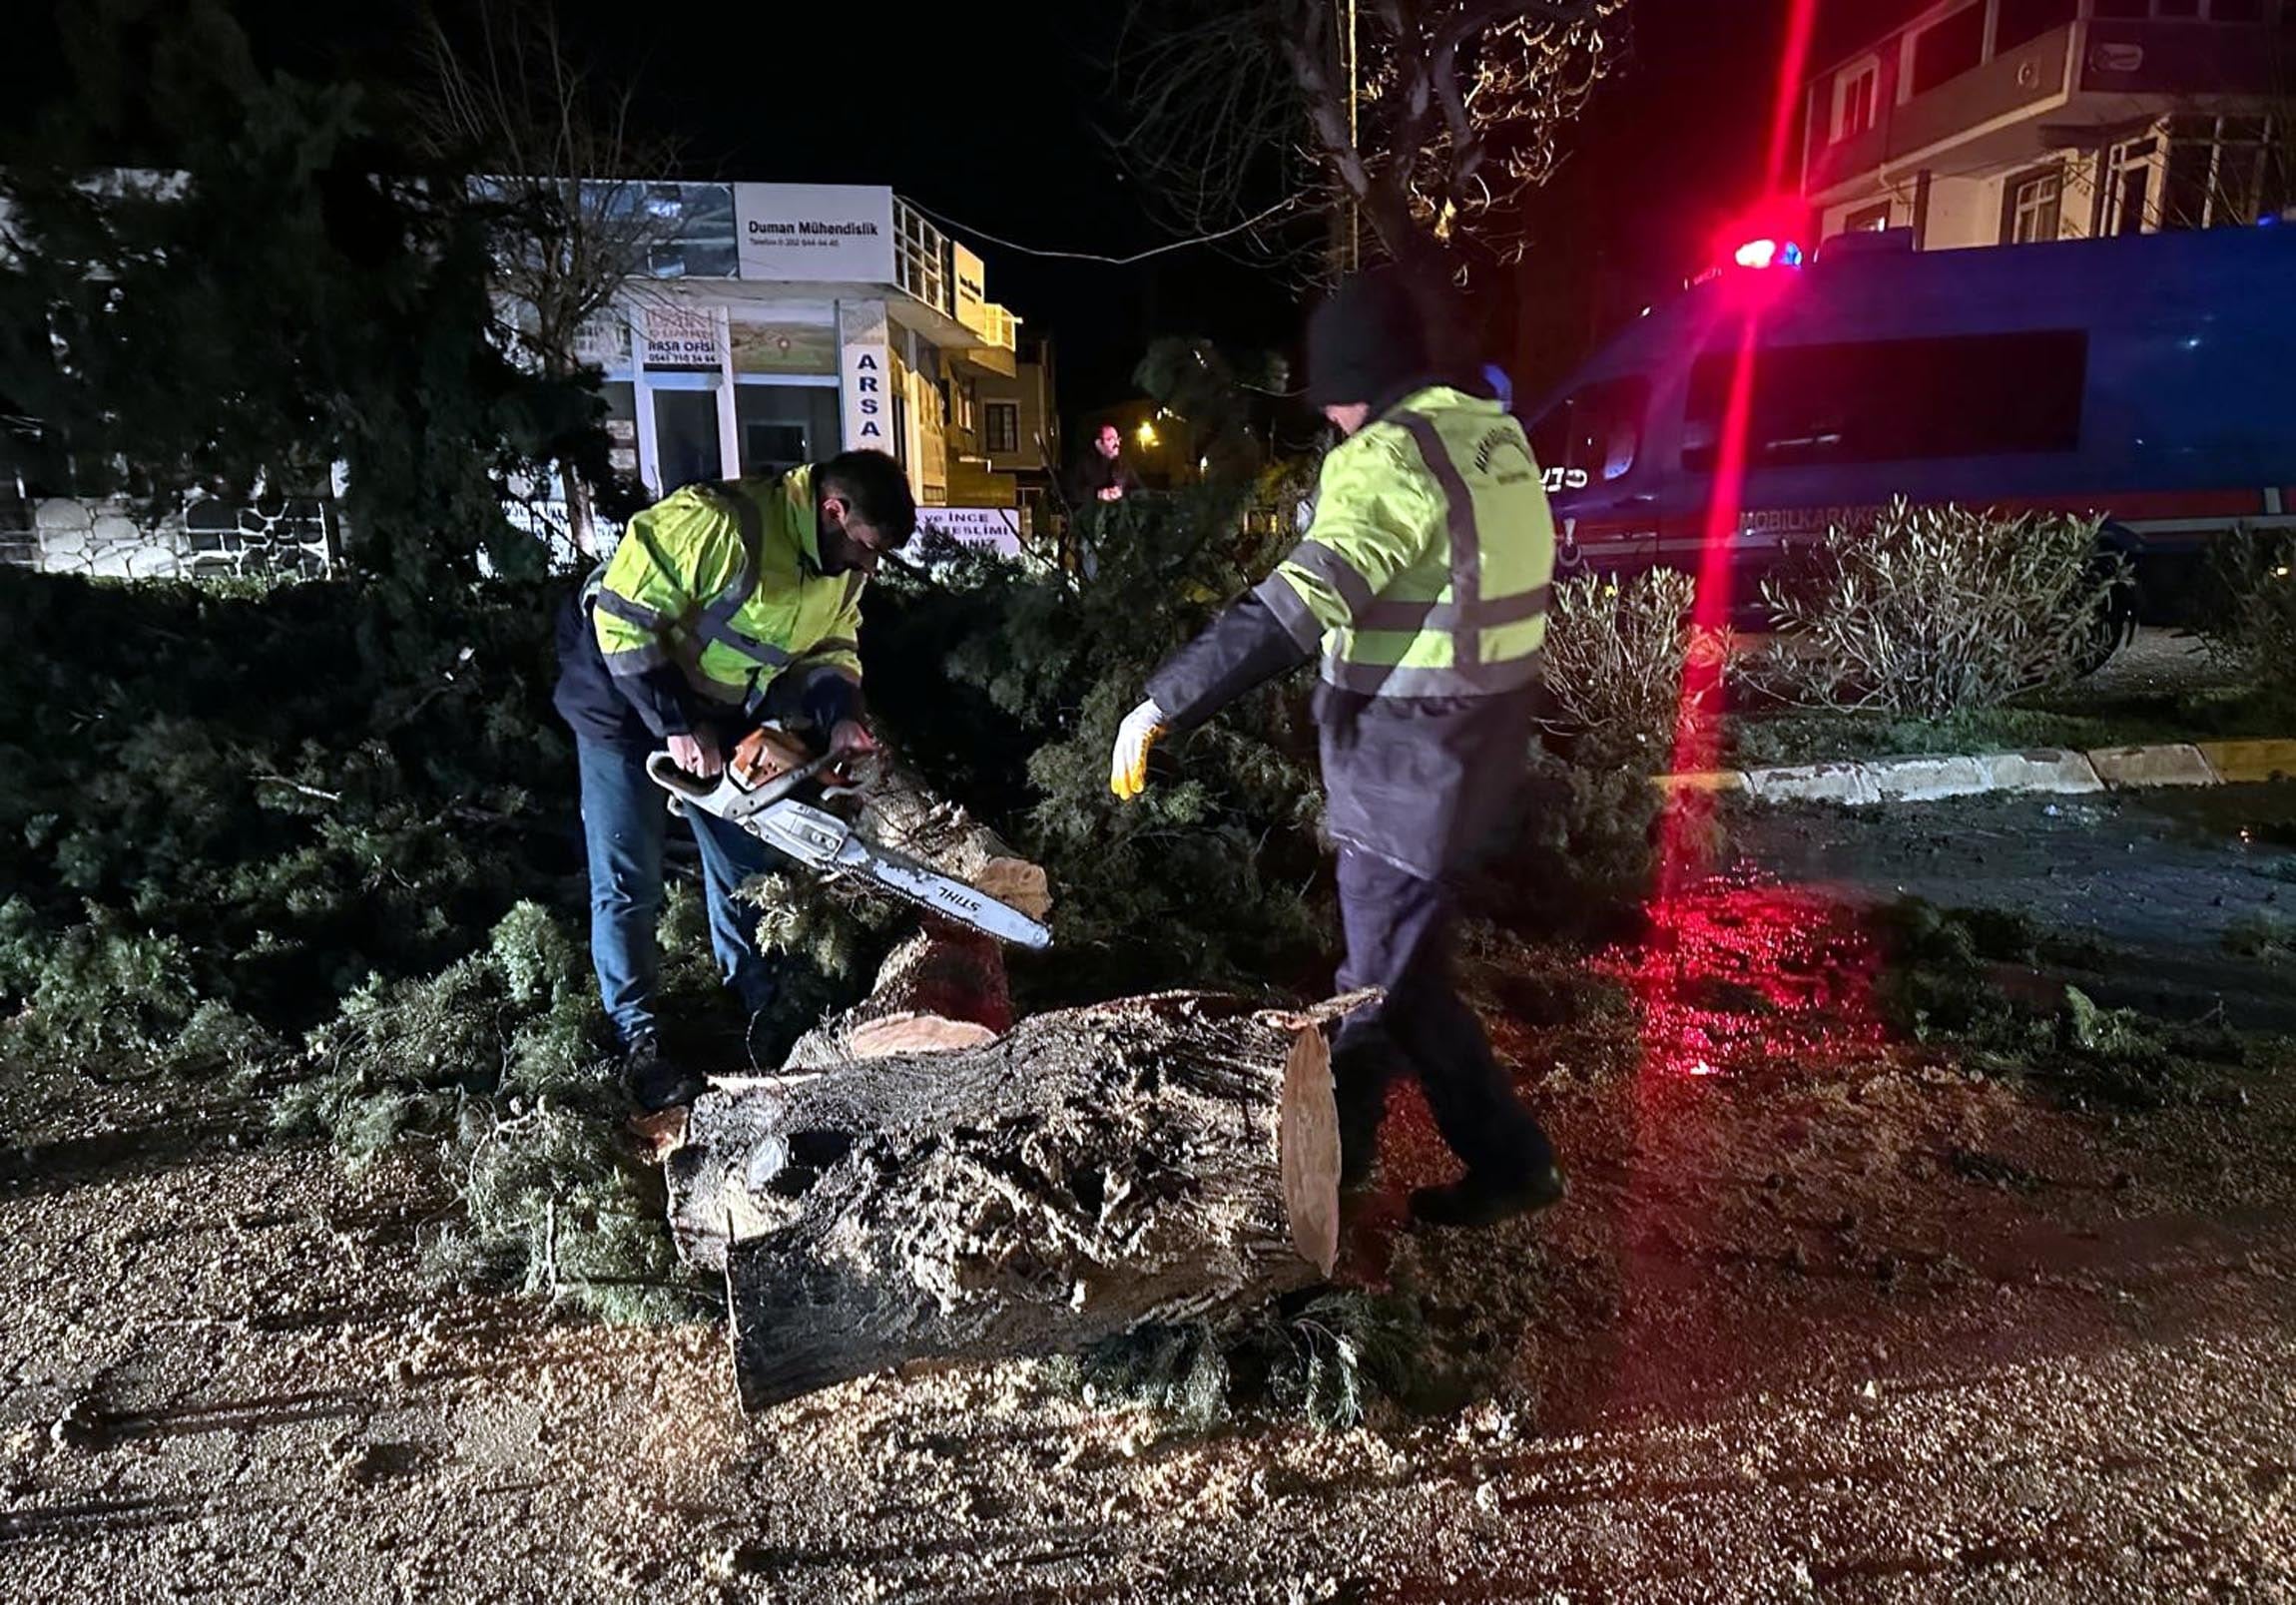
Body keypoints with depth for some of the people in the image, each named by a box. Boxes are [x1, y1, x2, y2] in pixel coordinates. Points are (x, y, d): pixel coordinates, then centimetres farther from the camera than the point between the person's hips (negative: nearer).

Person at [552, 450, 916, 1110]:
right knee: (629, 882, -1)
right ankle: (637, 1040, 12)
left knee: (743, 867, 13)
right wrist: (677, 726, -30)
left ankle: (761, 1010, 29)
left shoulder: (843, 566, -10)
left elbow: (831, 646, 2)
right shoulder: (717, 522, -35)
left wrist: (839, 715, -18)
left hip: (723, 716, 7)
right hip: (627, 705, -7)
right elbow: (623, 615, -31)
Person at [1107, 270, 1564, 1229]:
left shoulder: (1391, 457, -21)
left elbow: (1296, 605, -33)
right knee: (1385, 953, 21)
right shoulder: (1494, 435, 8)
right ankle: (1334, 1150, 38)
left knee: (1394, 978, 7)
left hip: (1409, 760, -10)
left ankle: (1512, 1165, 21)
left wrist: (1163, 703, -34)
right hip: (1477, 741, 10)